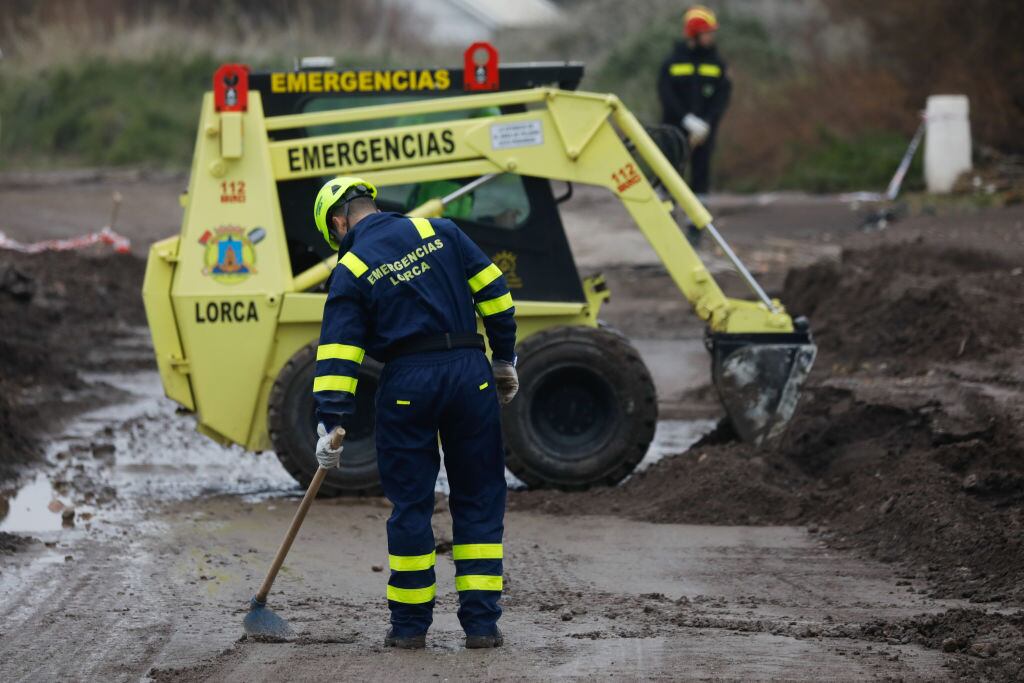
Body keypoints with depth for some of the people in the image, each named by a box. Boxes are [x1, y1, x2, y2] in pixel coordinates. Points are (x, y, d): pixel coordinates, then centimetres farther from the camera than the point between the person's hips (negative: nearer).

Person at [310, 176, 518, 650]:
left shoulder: (351, 270, 1)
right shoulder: (439, 233, 8)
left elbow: (338, 352, -5)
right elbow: (492, 291, 7)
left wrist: (330, 423, -6)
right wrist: (504, 359, 15)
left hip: (407, 384, -2)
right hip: (469, 373, 2)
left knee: (410, 504, 8)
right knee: (479, 501, 8)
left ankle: (410, 624, 11)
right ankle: (480, 623, 5)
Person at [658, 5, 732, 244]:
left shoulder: (717, 64, 5)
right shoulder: (672, 63, 0)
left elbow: (722, 98, -1)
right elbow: (667, 96, -8)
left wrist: (705, 125, -15)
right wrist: (689, 121, -19)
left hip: (704, 132, 1)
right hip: (676, 129, -1)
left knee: (700, 177, 1)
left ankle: (695, 228, 6)